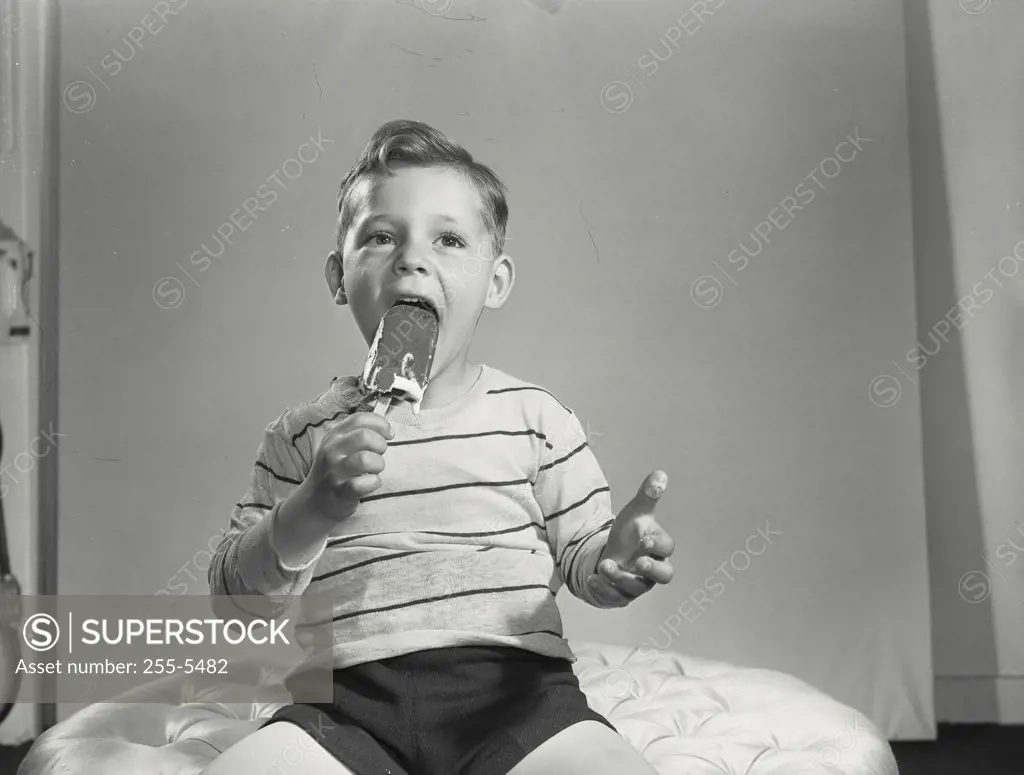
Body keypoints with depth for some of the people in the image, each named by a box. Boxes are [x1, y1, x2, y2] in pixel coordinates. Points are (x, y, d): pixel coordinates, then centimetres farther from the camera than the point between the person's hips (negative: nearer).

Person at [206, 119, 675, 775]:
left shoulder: (534, 415, 8)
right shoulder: (305, 434, 9)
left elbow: (579, 558, 12)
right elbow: (235, 591, 7)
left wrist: (615, 562, -13)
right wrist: (311, 511, -12)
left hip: (509, 685, 0)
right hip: (351, 697, 1)